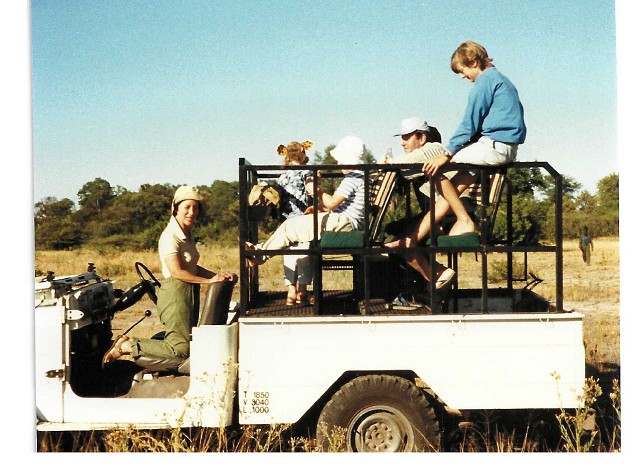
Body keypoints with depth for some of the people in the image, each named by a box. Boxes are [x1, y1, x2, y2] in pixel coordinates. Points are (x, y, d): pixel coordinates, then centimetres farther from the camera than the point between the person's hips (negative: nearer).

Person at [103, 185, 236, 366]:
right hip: (175, 292, -10)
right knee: (181, 348, -15)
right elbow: (177, 272, -21)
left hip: (190, 292, 10)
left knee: (191, 342, 14)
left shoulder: (188, 234, 15)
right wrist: (208, 281, -18)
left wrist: (217, 275, 5)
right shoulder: (170, 236, -15)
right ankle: (127, 346, -3)